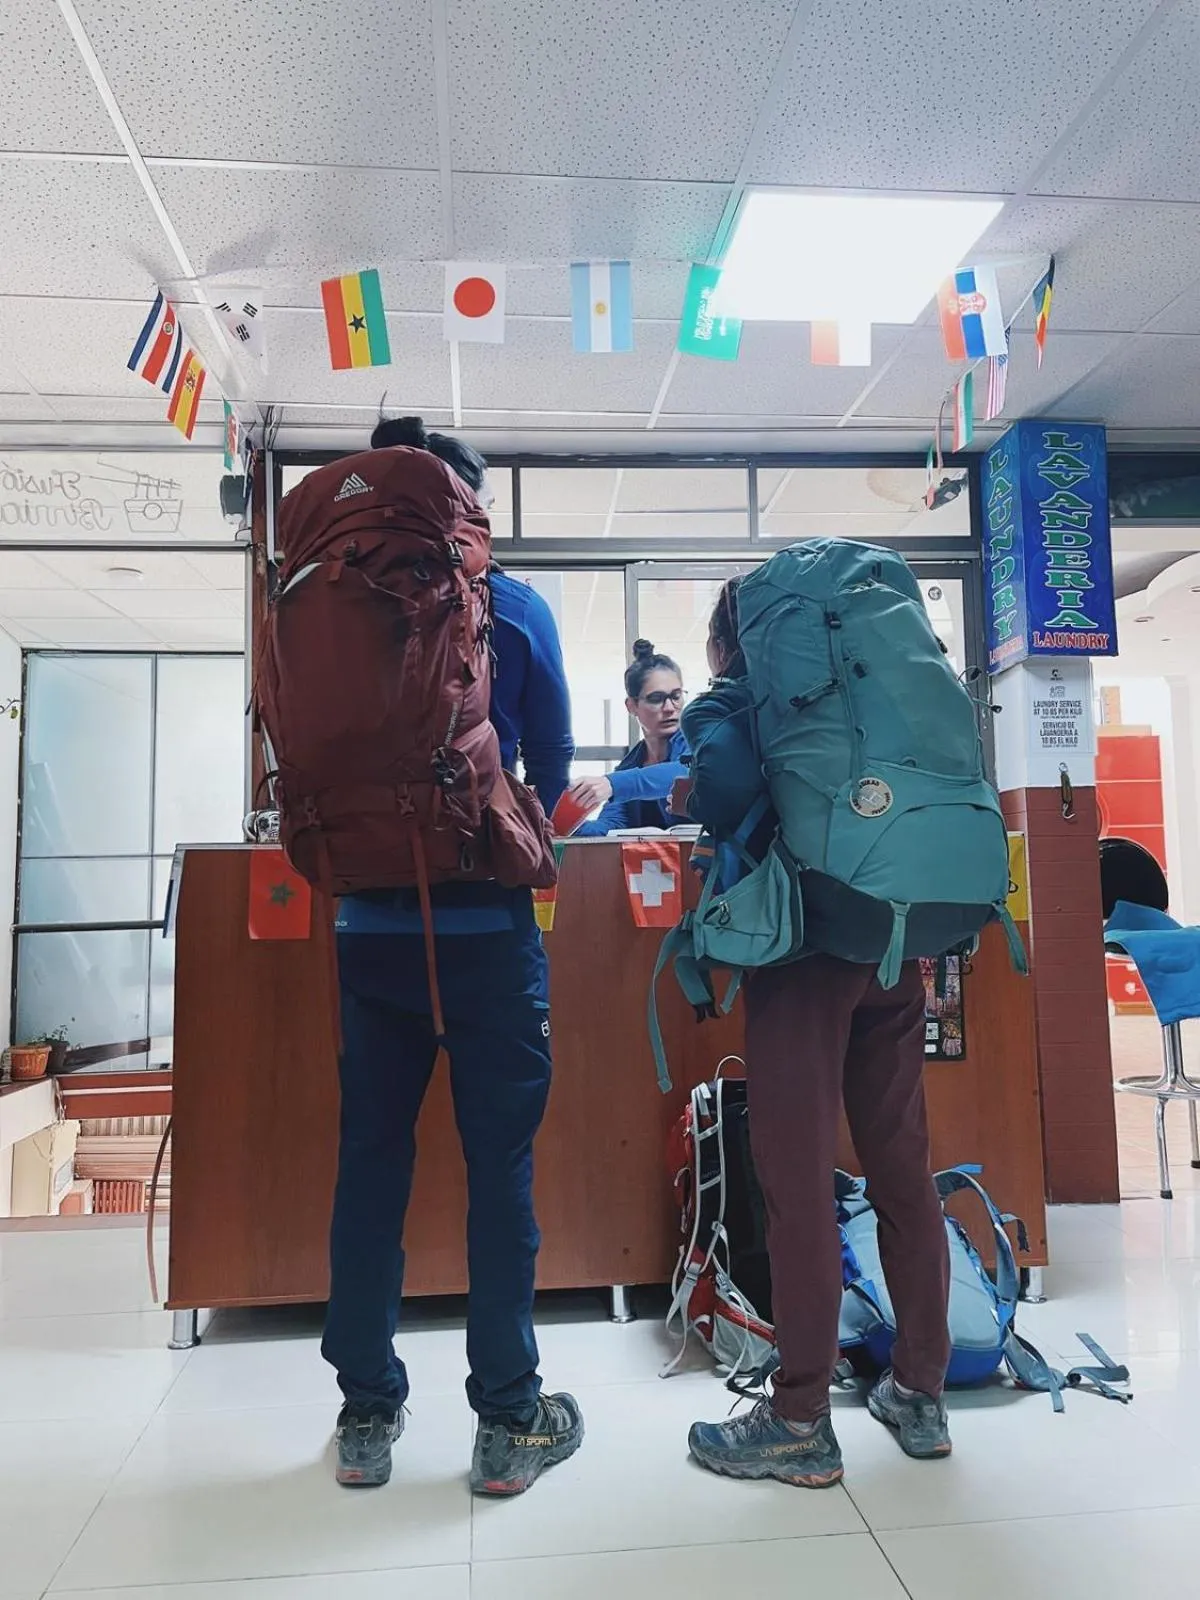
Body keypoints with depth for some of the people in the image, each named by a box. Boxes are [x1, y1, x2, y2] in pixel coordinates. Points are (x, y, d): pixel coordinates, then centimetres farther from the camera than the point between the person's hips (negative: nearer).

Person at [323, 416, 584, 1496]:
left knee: (369, 1162, 13)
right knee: (500, 1166, 6)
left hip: (370, 929, 3)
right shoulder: (514, 610, -3)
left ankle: (367, 1415, 25)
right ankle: (509, 1419, 18)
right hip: (487, 927, -3)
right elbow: (553, 769, 4)